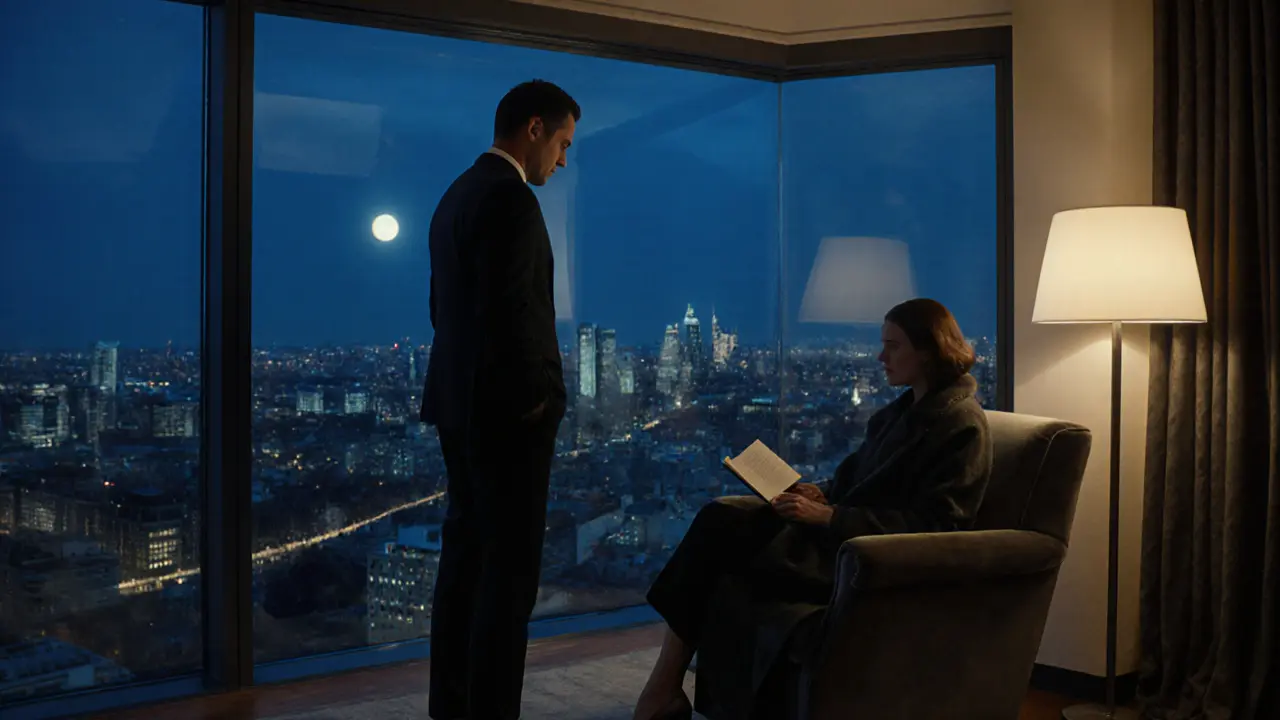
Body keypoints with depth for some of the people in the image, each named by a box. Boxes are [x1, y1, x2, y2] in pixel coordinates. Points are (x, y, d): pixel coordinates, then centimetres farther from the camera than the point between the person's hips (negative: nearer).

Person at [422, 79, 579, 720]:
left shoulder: (457, 194, 15)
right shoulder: (510, 197, -15)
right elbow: (510, 312, -23)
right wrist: (538, 395, -11)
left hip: (461, 403, 10)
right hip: (506, 409, -10)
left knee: (466, 556, 14)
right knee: (509, 567, -4)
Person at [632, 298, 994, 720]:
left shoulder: (962, 425, -9)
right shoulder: (902, 410, 18)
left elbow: (930, 528, -17)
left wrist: (829, 516, -20)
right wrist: (823, 496, 1)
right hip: (840, 531, 9)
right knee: (718, 516, -14)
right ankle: (665, 684, -19)